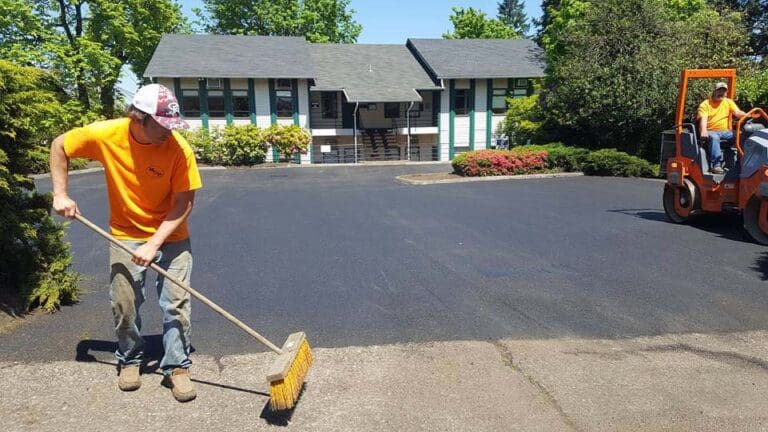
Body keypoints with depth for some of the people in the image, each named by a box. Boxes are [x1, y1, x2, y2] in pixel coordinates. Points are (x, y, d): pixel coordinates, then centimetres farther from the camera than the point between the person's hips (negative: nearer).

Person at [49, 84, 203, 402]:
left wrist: (154, 243, -23)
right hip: (126, 236, 1)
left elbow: (184, 203, -18)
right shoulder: (105, 135, -18)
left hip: (171, 237, -1)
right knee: (124, 305, 6)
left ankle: (176, 367, 12)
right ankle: (129, 361, 30)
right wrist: (60, 195, -6)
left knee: (176, 304, -4)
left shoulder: (179, 148, -22)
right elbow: (59, 146, 1)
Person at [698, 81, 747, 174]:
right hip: (710, 131, -4)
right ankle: (716, 164, -41)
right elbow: (703, 119, -15)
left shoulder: (728, 102, 13)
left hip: (725, 131, 4)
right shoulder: (705, 104, 0)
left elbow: (738, 113, -2)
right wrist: (704, 130, -36)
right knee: (714, 137, -38)